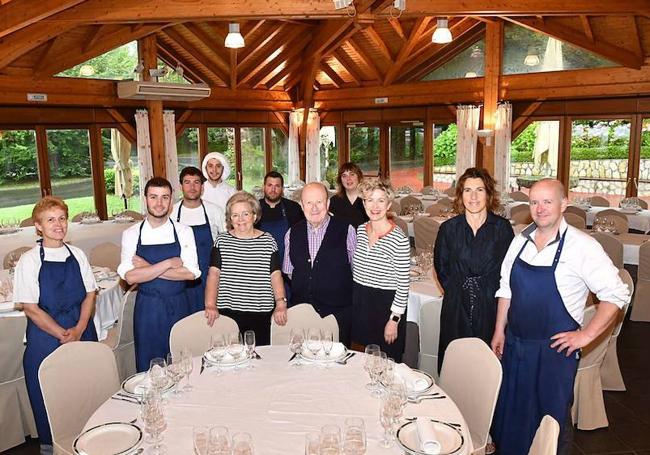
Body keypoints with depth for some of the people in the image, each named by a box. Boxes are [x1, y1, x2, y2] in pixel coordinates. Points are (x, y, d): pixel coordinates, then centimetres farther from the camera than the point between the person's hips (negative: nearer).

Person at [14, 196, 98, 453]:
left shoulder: (77, 255, 3)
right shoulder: (29, 261, -8)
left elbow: (90, 294, 3)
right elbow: (30, 308, -10)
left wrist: (78, 330, -10)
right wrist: (63, 335, -14)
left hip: (82, 334, 3)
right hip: (46, 339, -3)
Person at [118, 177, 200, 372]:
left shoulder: (184, 232, -3)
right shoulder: (131, 234, -3)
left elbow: (190, 273, -14)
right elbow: (130, 277, -14)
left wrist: (148, 268, -16)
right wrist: (169, 263, -18)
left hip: (178, 306, 0)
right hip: (147, 307, 0)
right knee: (148, 368, 11)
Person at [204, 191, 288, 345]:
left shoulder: (268, 241, 6)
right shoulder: (222, 241, 6)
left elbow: (275, 275, 2)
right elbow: (213, 274, 0)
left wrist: (281, 303, -9)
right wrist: (210, 305, -10)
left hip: (261, 314, 0)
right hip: (228, 312, 0)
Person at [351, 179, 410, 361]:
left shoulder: (399, 240, -18)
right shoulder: (360, 230, 1)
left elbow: (403, 285, -14)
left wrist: (394, 320, -13)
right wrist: (355, 298, 13)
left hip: (386, 305, -6)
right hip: (359, 304, 6)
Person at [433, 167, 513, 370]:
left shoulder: (502, 227, -2)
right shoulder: (449, 228, 2)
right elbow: (441, 267, 10)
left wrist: (489, 292, -2)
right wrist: (455, 290, 3)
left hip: (491, 307, -1)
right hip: (457, 308, 1)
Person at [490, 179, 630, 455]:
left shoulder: (582, 246, -14)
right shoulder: (520, 240, 2)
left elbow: (616, 295, -11)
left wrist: (586, 335, -13)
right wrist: (499, 331, 9)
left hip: (555, 349, -5)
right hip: (515, 344, 5)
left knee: (552, 418, 12)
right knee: (512, 411, 18)